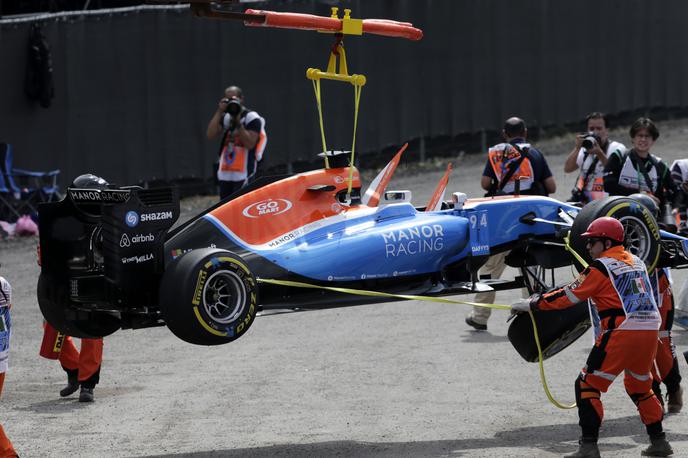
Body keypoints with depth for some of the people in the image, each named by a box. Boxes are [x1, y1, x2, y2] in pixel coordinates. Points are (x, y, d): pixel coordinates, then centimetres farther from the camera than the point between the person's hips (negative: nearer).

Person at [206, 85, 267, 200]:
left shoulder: (252, 118, -5)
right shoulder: (225, 117, 14)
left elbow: (250, 143, -15)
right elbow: (210, 135, 0)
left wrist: (238, 122, -16)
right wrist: (219, 112, -3)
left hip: (243, 174, -7)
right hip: (225, 174, 7)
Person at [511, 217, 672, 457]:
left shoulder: (601, 267, -4)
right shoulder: (636, 262, 17)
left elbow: (568, 296, -3)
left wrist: (530, 304, 5)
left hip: (621, 334, -8)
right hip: (650, 332, 8)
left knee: (588, 384, 0)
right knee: (640, 385, 26)